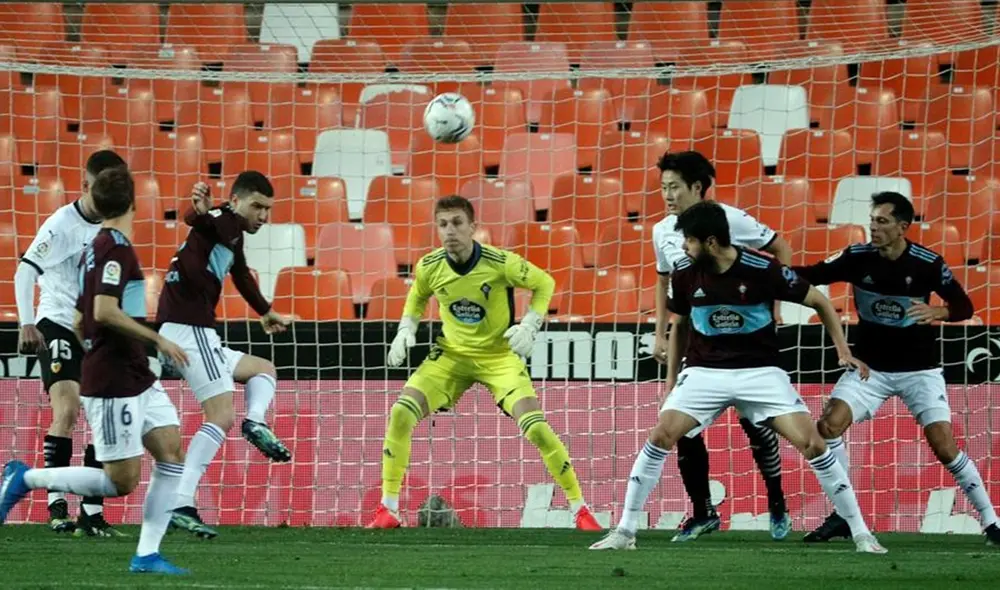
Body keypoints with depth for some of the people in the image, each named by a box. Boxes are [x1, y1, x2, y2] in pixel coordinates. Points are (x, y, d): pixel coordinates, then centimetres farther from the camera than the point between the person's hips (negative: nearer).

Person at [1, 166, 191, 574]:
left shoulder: (95, 248, 13)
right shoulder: (115, 247, -15)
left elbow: (80, 323, 19)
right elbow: (105, 311, -26)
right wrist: (158, 340, -22)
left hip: (136, 379, 10)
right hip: (112, 385, -10)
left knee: (172, 452, 3)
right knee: (122, 481, -6)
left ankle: (147, 555, 3)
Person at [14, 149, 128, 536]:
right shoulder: (62, 224, -13)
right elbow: (24, 271, -18)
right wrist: (27, 324, -25)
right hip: (58, 326, -7)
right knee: (67, 409, -21)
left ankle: (92, 514, 6)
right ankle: (57, 505, -18)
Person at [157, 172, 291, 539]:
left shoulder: (234, 236, 23)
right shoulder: (224, 220, -6)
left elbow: (241, 275, 44)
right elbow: (196, 219, -32)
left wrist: (266, 312, 61)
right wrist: (200, 209, -57)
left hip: (196, 335, 10)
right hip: (188, 329, -10)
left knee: (263, 369, 23)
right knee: (223, 415, -15)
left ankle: (255, 422, -6)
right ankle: (181, 504, -24)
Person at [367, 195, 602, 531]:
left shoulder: (501, 263, -22)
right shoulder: (429, 267, -12)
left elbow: (544, 283, -4)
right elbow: (417, 297, 13)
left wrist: (529, 325, -17)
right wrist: (406, 330, -3)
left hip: (500, 355, -3)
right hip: (452, 354, 3)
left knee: (536, 427, -19)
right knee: (401, 414, -16)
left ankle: (580, 509, -1)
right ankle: (388, 511, -4)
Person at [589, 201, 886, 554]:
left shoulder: (762, 270, -16)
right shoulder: (684, 276, -6)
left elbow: (819, 302, -3)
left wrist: (844, 351, -10)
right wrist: (670, 384, 15)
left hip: (760, 372, -2)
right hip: (704, 372, 2)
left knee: (813, 444, -13)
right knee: (660, 437, -17)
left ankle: (861, 534, -2)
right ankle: (624, 532, -6)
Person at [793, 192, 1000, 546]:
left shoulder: (928, 264, -14)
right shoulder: (858, 258, -8)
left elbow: (964, 306, -9)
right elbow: (812, 276, -8)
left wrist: (938, 312, -30)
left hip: (919, 370, -3)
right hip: (870, 367, 3)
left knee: (944, 447, -13)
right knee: (828, 426, -15)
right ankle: (842, 516, -1)